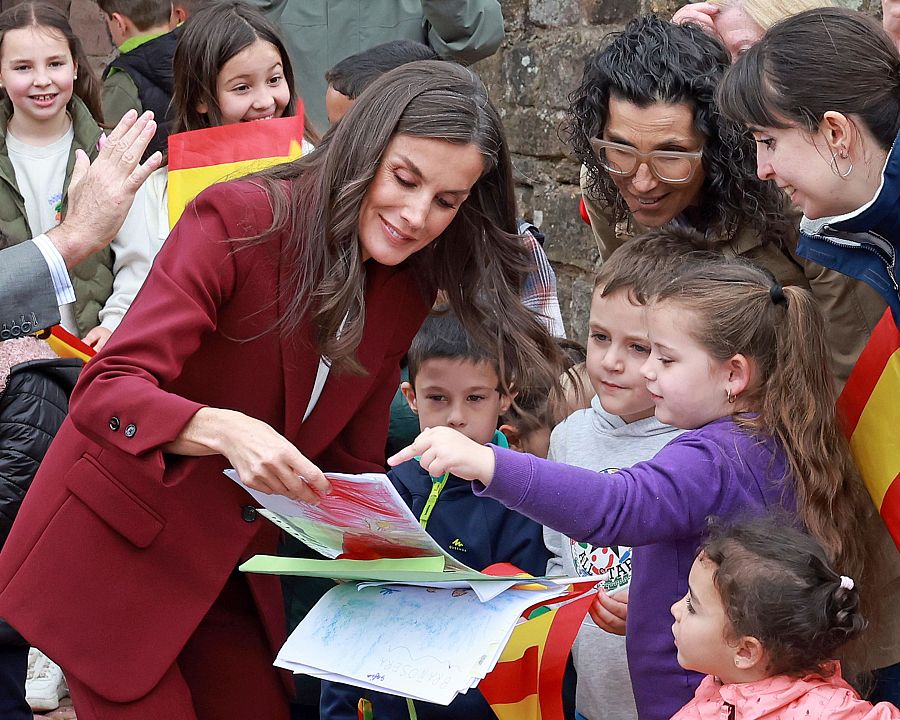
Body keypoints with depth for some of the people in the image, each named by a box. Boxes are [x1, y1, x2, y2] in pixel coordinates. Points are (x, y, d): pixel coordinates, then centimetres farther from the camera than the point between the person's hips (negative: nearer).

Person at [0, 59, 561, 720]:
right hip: (116, 549, -6)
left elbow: (351, 461, 8)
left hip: (235, 569, 6)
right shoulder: (239, 220, -20)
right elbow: (105, 391, -26)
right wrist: (224, 430, -43)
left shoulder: (407, 292, 2)